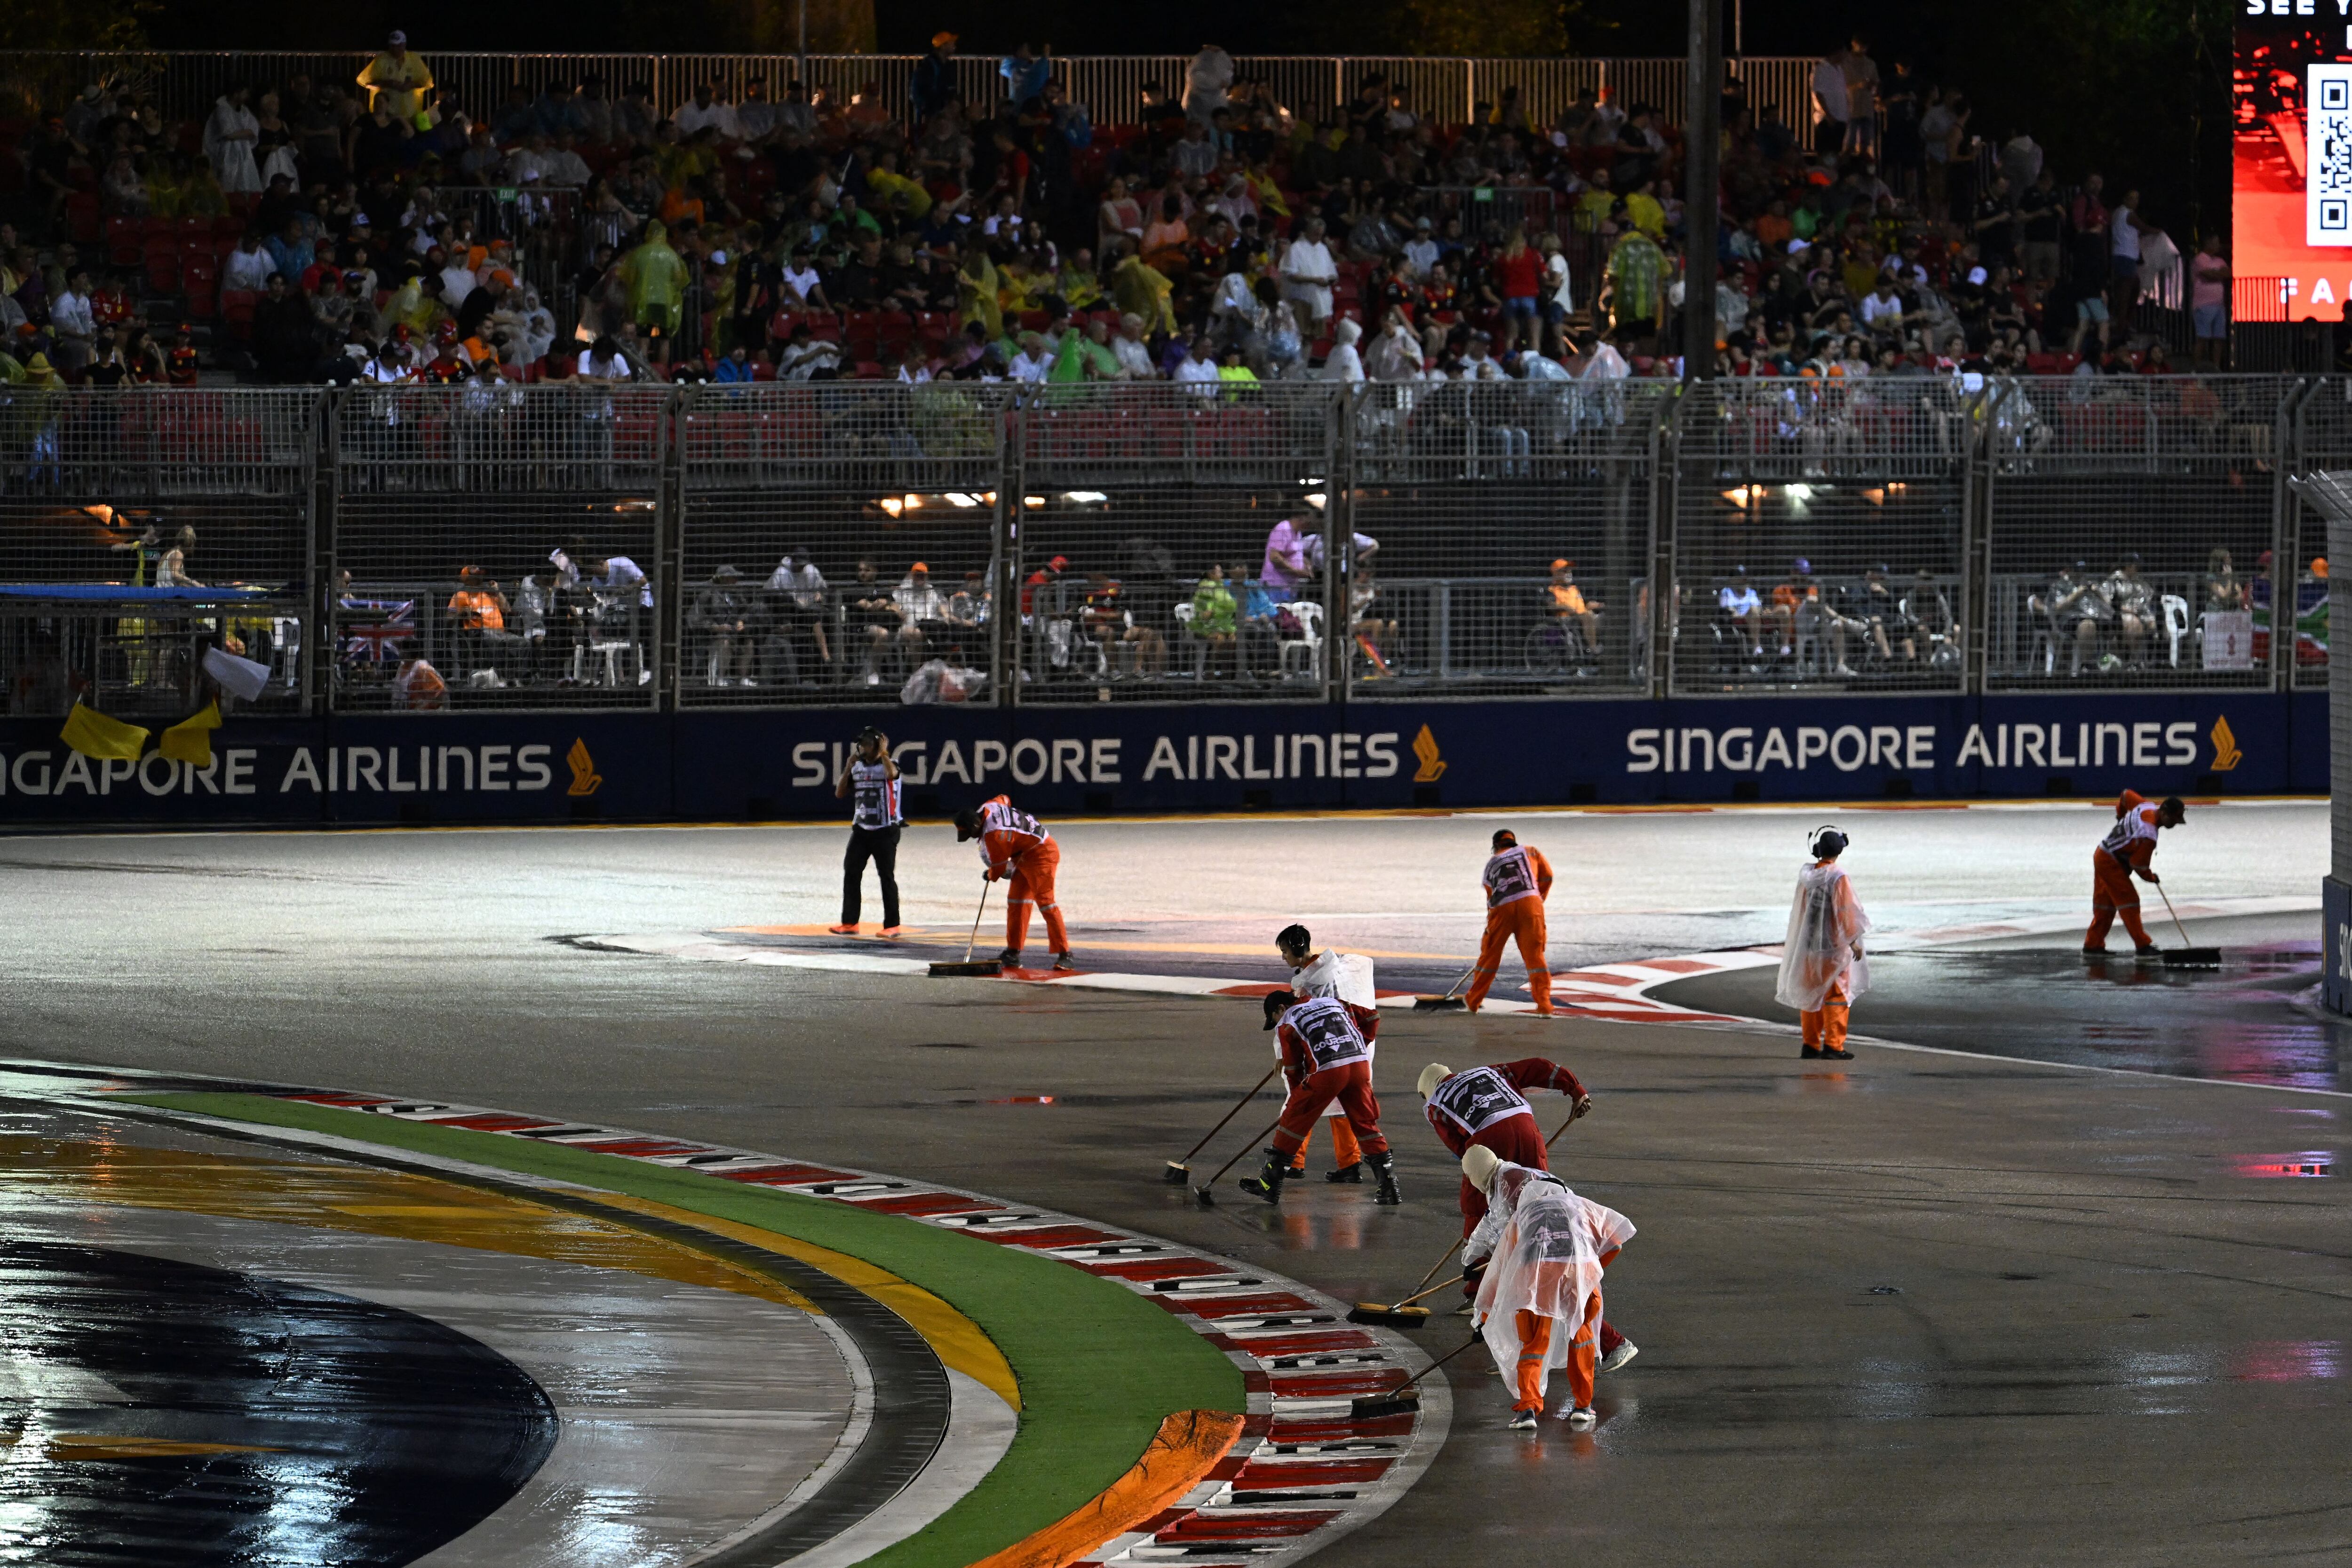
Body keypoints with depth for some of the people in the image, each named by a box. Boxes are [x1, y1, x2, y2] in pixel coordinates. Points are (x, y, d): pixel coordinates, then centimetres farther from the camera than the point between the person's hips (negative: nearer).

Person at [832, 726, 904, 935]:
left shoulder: (888, 764, -8)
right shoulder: (857, 767, 8)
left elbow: (892, 774, -33)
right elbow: (840, 794, 5)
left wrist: (883, 753, -21)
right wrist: (849, 767, -3)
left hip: (885, 831, -6)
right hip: (861, 829, 6)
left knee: (887, 876, -1)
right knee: (851, 874, 3)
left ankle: (892, 925, 4)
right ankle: (850, 923, 9)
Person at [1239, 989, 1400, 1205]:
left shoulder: (1286, 1024, 13)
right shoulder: (1333, 1002, 27)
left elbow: (1293, 1070, 15)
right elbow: (1371, 1018, 26)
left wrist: (1298, 1096, 29)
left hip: (1326, 1071, -4)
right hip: (1360, 1065, 4)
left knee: (1294, 1120, 9)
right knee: (1366, 1123, 14)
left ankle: (1270, 1184, 13)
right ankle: (1389, 1185, 9)